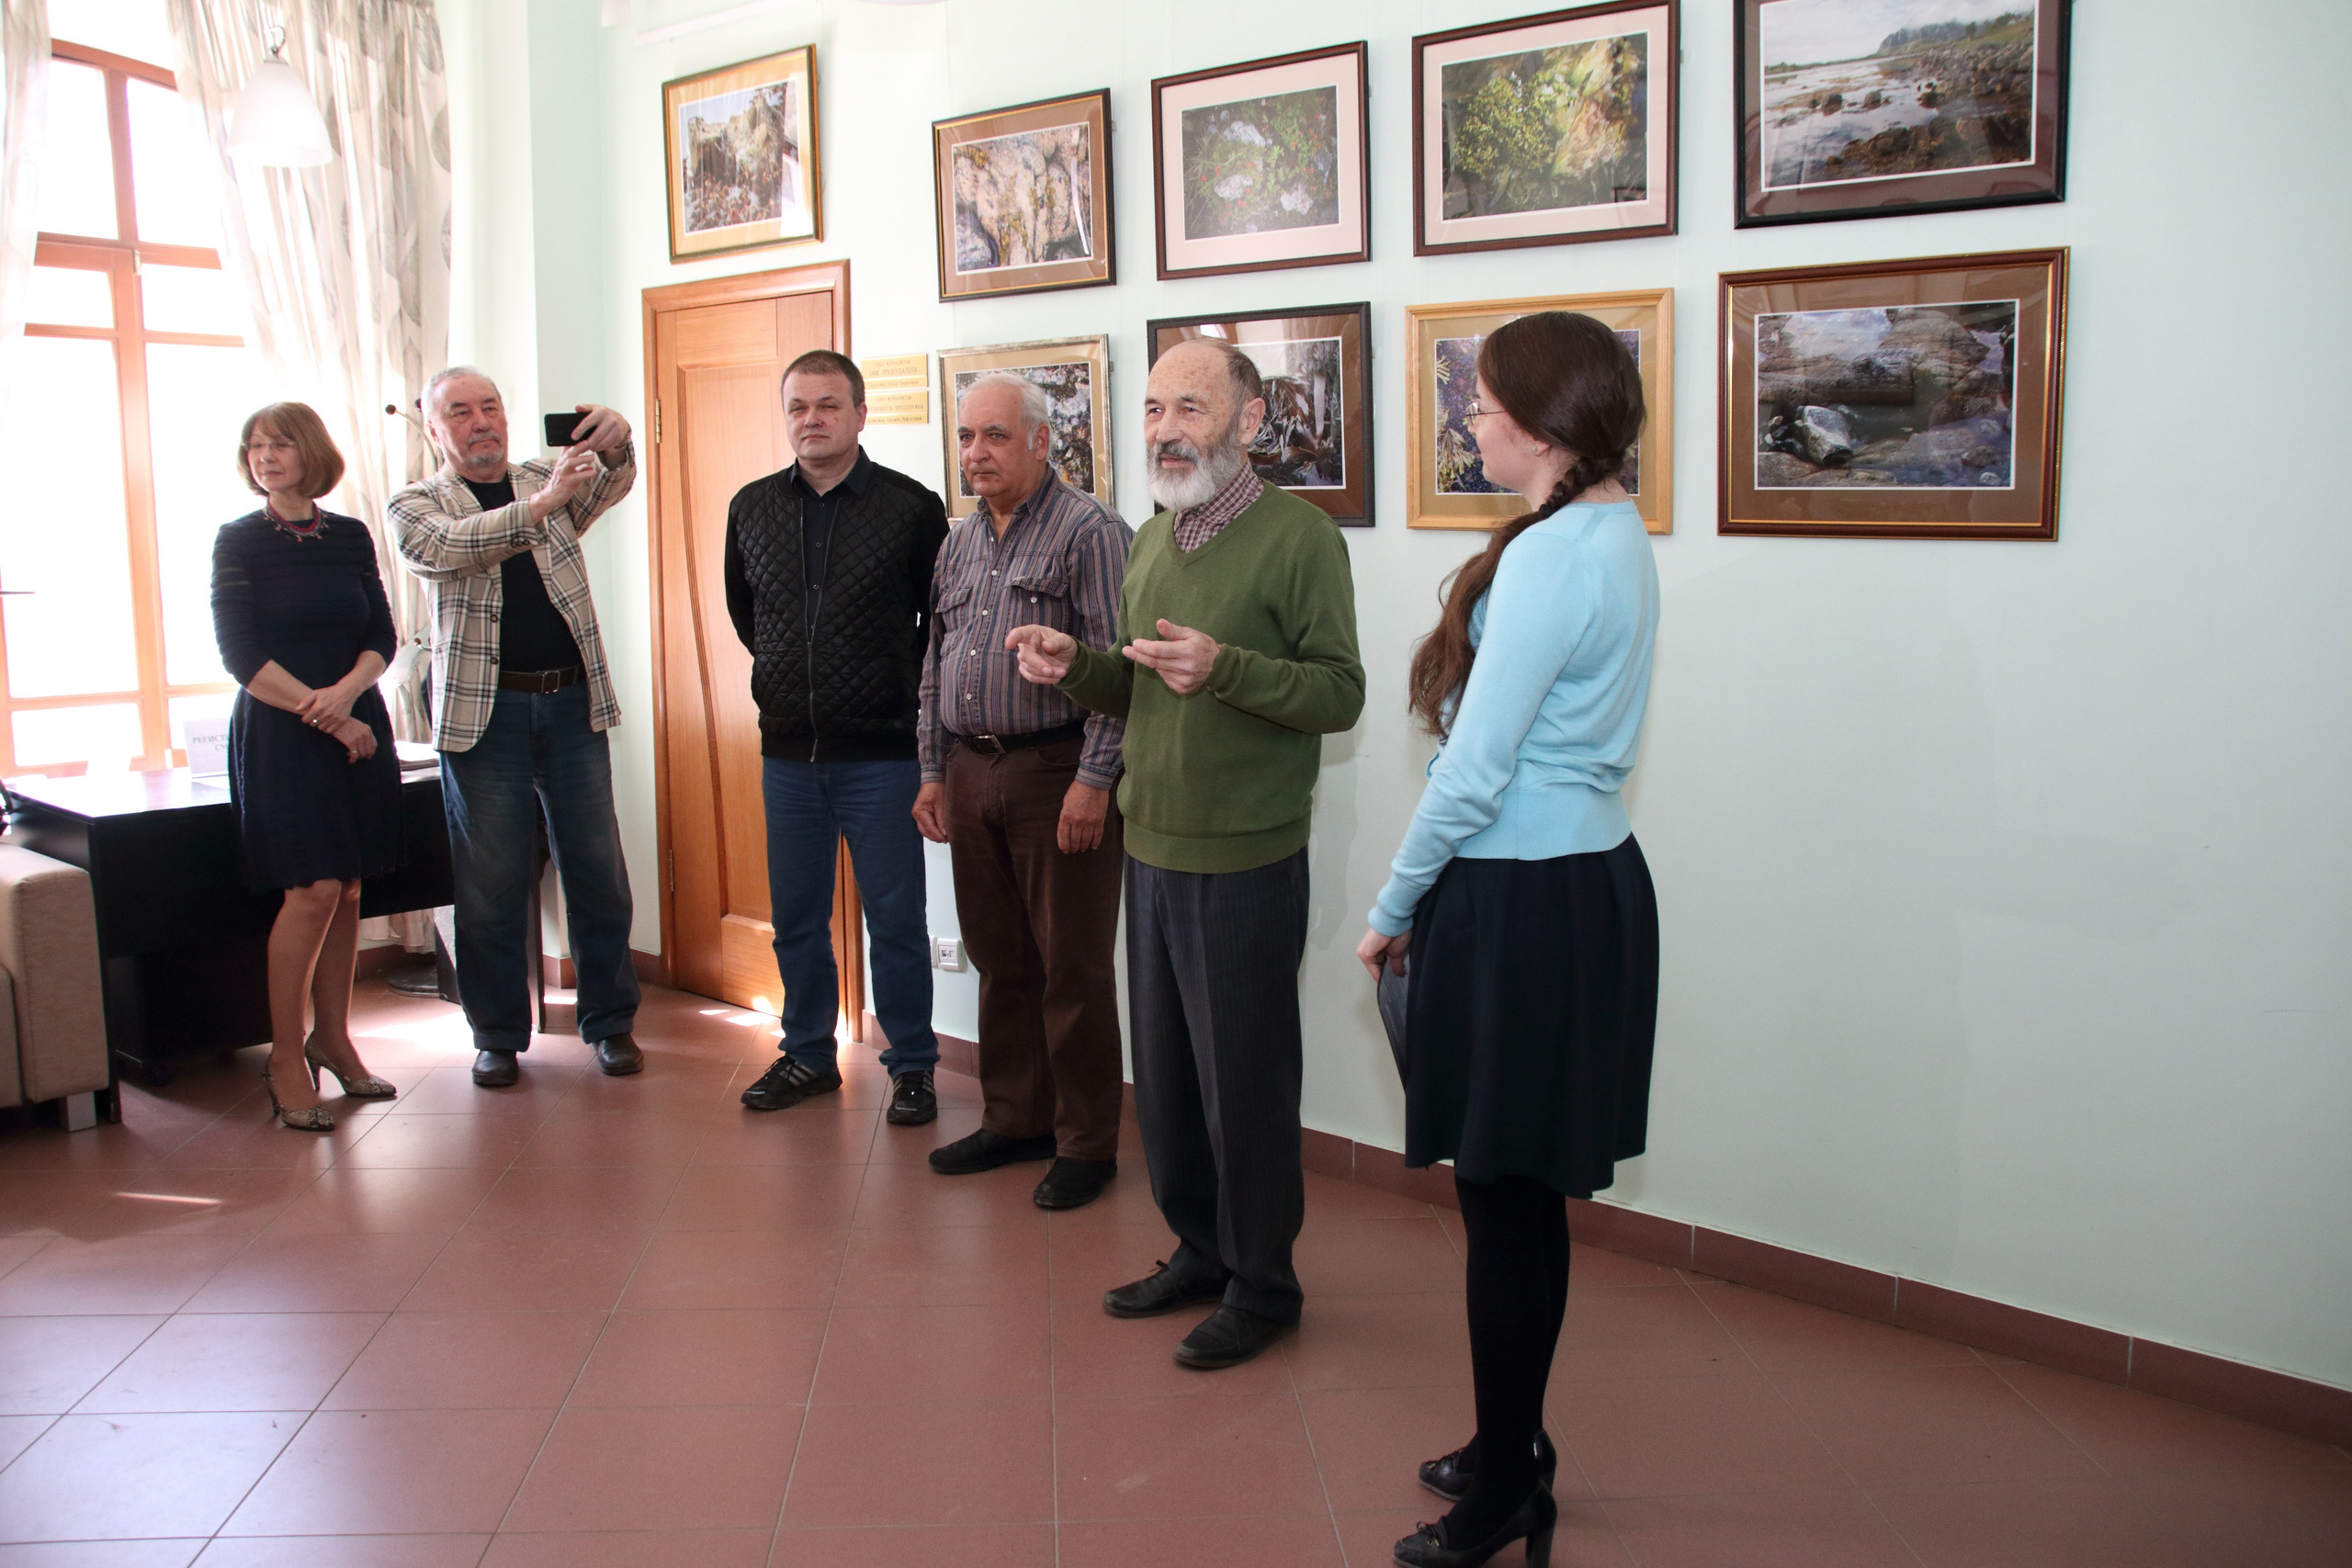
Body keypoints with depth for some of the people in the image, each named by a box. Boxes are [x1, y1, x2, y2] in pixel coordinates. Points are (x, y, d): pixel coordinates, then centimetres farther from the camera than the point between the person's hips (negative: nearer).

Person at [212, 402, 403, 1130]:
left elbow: (382, 637, 6)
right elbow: (241, 654, -7)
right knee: (313, 891, -11)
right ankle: (285, 1056, 1)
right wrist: (325, 717, -12)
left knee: (346, 890, 5)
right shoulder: (238, 540, 0)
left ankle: (332, 1038, 18)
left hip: (358, 724, 4)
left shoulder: (350, 536, 10)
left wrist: (345, 693, -14)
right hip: (278, 734, -4)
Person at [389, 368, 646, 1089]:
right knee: (491, 882, 3)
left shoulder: (548, 478, 13)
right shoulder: (416, 507, 3)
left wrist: (616, 444, -29)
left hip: (572, 703, 2)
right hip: (483, 711, -2)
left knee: (597, 871, 5)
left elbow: (611, 484, -6)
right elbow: (454, 546, -18)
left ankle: (610, 1022, 16)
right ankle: (498, 1035, 16)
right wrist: (541, 503, -32)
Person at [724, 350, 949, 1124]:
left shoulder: (912, 507, -6)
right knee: (796, 920, 13)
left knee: (896, 921, 3)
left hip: (881, 753, -4)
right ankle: (807, 1054, 29)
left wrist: (903, 690, 4)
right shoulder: (752, 507, 6)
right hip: (788, 753, 4)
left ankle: (912, 1066, 17)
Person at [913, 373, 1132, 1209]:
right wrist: (934, 771, 16)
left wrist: (1094, 779, -19)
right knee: (1000, 962, 14)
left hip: (1057, 774, -7)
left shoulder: (1088, 530, -8)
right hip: (972, 776, 7)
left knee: (1072, 969, 0)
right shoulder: (958, 543, 15)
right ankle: (1015, 1120, 28)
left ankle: (1086, 1144, 12)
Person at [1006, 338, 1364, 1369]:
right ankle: (1199, 1252, 34)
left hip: (1246, 862, -7)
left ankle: (1262, 1284, 22)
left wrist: (1225, 667, -28)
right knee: (1163, 1071, 16)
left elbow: (1341, 695, -14)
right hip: (1151, 849, 7)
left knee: (1244, 1081, 4)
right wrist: (1075, 665, -1)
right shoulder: (1151, 541, 13)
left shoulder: (1299, 537, -10)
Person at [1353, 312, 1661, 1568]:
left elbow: (1474, 772, -19)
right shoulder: (1618, 536, 13)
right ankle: (1512, 1447, 32)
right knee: (1522, 1195, 18)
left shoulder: (1551, 556, -18)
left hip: (1525, 905, -10)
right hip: (1591, 879, 10)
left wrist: (1392, 909, -6)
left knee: (1504, 1197, 1)